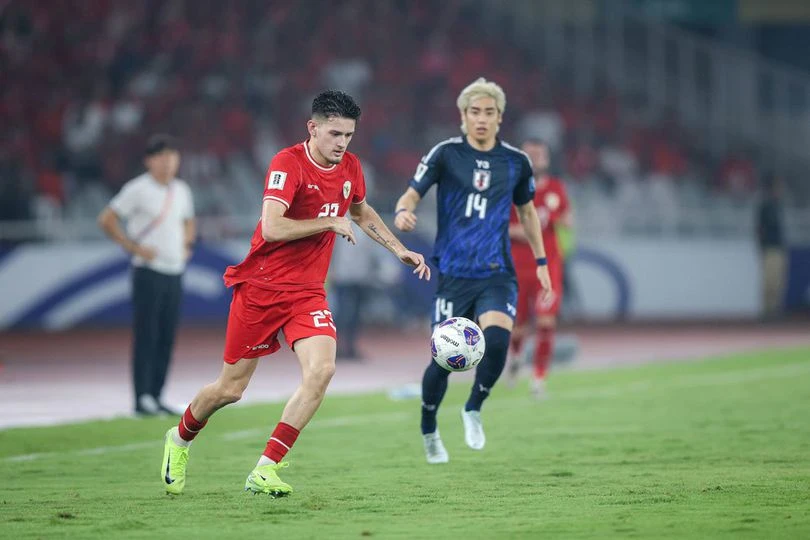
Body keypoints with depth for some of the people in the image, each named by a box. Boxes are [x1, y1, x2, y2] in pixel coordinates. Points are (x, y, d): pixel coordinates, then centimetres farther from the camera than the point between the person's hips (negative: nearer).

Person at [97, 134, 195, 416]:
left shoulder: (181, 190, 13)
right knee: (146, 337, -8)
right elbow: (106, 219, -11)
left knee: (167, 338, 6)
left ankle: (156, 396, 11)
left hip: (175, 272, 6)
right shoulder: (138, 189, -8)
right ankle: (142, 398, -8)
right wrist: (134, 247, -13)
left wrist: (186, 245, 13)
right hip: (148, 273, -6)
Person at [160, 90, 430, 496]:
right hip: (261, 288, -5)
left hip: (307, 292, 5)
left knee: (321, 371, -20)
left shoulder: (350, 167, 4)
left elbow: (361, 212, 27)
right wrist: (330, 223, -21)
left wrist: (399, 250, 21)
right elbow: (271, 227, -30)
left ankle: (265, 470, -14)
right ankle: (179, 440, 37)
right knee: (231, 389, 5)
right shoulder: (289, 163, -18)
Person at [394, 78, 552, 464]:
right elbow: (412, 194, -3)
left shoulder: (516, 162, 6)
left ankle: (473, 410, 3)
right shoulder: (446, 154, -3)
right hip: (454, 273, -2)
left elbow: (526, 211, 21)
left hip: (497, 273, 2)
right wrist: (403, 213, -27)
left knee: (497, 337, -24)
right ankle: (429, 431, 25)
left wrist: (541, 262, 20)